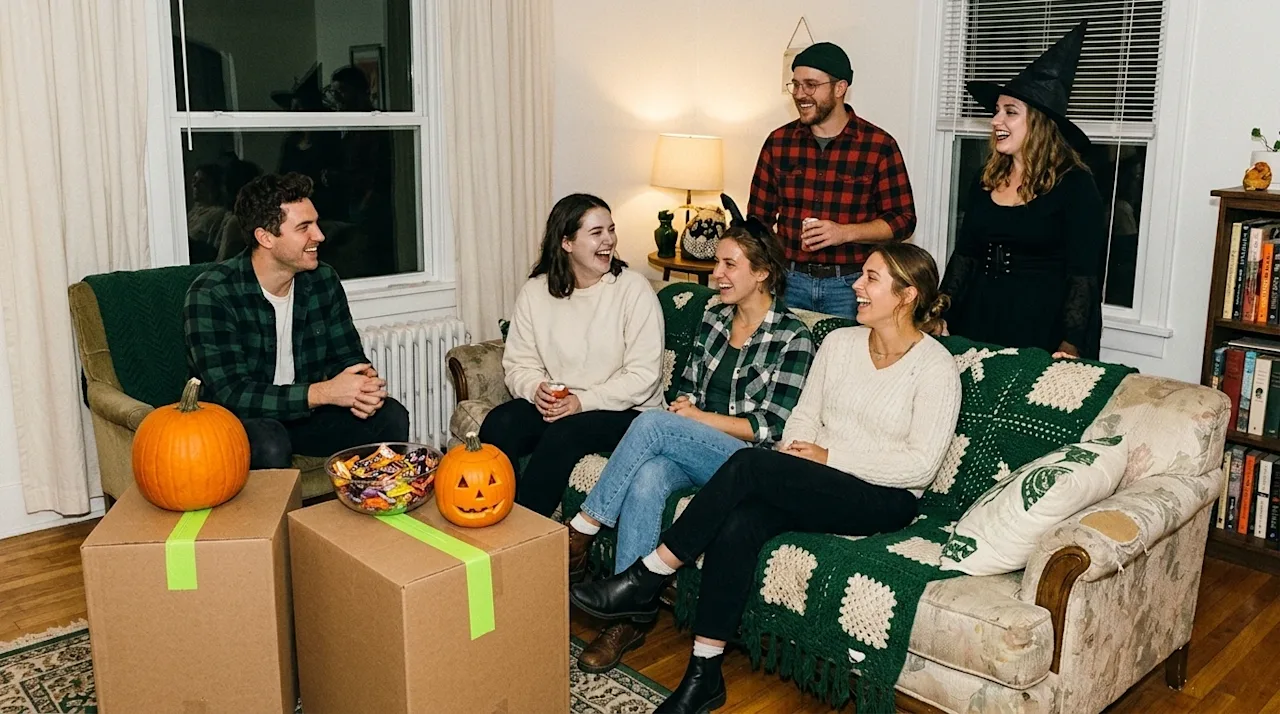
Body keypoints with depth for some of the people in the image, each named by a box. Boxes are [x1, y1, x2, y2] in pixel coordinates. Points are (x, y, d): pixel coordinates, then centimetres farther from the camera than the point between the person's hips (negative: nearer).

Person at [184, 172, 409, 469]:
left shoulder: (323, 280, -2)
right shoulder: (211, 295, -19)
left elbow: (349, 357, 5)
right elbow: (230, 395, -25)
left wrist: (364, 385, -21)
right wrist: (322, 392, -33)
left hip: (306, 414, 5)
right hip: (241, 421, -5)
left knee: (391, 417, -17)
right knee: (269, 443, -37)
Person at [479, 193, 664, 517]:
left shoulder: (634, 289, -7)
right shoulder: (535, 291, 4)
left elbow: (644, 375, -12)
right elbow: (518, 364, 5)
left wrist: (584, 401, -20)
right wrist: (536, 389, -18)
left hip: (625, 411, -3)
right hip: (554, 405, 4)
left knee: (564, 433, -32)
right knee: (498, 424, -23)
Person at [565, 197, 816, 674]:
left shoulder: (792, 338, -7)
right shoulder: (714, 318, 13)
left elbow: (770, 429, -11)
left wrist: (699, 418, -10)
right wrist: (683, 409, -4)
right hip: (693, 452, 5)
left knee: (652, 424, -30)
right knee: (646, 479, -30)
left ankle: (579, 535, -18)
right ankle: (630, 618, -27)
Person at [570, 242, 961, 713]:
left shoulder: (935, 367, -8)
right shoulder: (839, 342, 10)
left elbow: (921, 464, -14)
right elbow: (804, 417, 11)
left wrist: (830, 456, -14)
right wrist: (793, 466, -9)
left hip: (884, 499, -5)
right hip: (815, 487, 6)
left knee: (748, 464, -29)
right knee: (737, 524, -28)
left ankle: (644, 581, -17)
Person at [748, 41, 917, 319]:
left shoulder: (879, 145, -5)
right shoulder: (778, 142, 4)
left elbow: (903, 219, -2)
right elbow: (760, 218, 9)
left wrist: (845, 232, -18)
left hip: (851, 285, -2)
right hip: (789, 280, 2)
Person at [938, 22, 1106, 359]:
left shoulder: (1074, 185, -9)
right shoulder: (986, 183, 8)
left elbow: (1084, 275, -12)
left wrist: (1070, 347, -20)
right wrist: (941, 317, 5)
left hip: (1040, 330, -5)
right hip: (977, 322, 6)